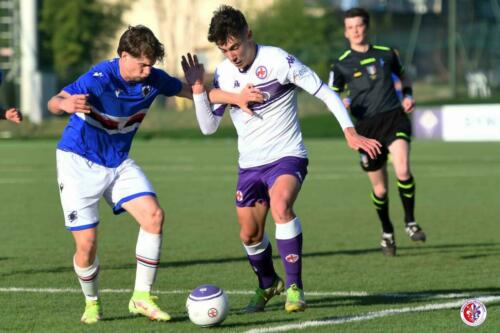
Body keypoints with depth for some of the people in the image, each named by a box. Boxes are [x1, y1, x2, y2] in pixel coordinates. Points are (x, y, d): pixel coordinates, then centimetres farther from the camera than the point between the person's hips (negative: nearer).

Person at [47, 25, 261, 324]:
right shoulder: (99, 79, -25)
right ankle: (92, 303, 18)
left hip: (119, 162, 5)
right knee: (87, 243, -10)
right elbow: (54, 102, -30)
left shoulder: (153, 79, -8)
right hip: (79, 161, -5)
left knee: (153, 215, -16)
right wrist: (66, 105, -55)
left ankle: (142, 297, -5)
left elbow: (192, 91, 7)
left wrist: (236, 98, -4)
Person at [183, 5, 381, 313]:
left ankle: (294, 286, -24)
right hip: (250, 164, 6)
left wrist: (350, 132, -19)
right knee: (249, 234, 9)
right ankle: (268, 285, 39)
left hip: (287, 156, -6)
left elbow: (325, 93, -10)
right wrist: (198, 89, -10)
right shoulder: (223, 74, 2)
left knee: (281, 206, -33)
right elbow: (209, 126, 5)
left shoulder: (278, 61, -15)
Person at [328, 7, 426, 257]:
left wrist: (407, 96, 9)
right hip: (367, 127, 0)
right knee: (379, 189, 4)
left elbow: (402, 76, 27)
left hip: (394, 117, 0)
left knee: (403, 171, -24)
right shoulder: (341, 65, 4)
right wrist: (342, 104, -15)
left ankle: (410, 222, -4)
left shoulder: (386, 54, 10)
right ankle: (387, 233, 28)